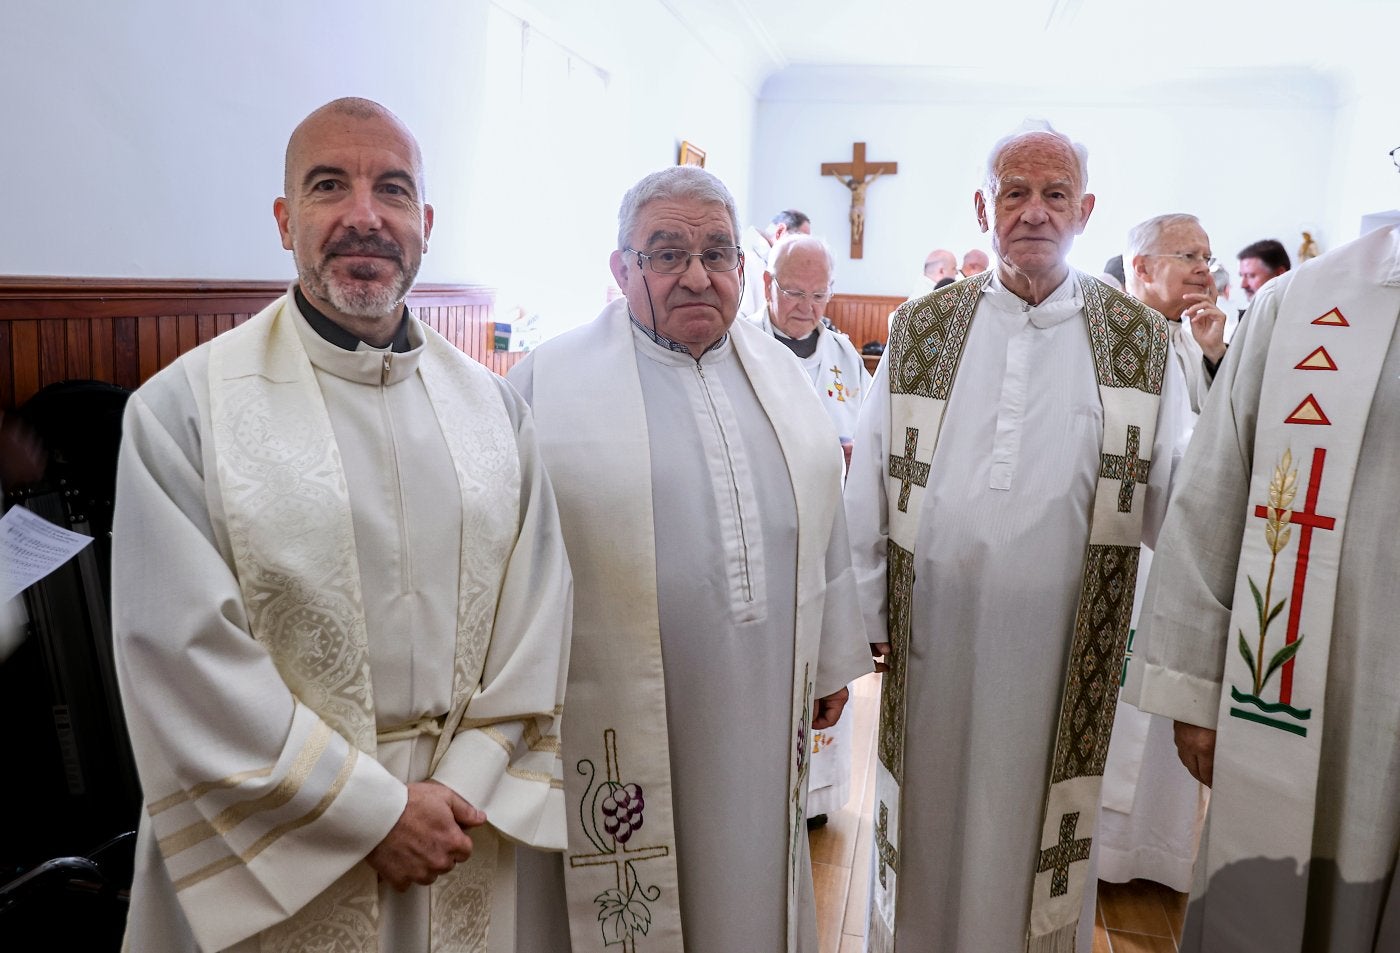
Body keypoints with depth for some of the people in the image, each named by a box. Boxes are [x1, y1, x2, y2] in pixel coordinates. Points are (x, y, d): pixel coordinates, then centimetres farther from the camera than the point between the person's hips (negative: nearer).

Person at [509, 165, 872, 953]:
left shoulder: (781, 372, 7)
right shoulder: (548, 383, -7)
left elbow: (822, 523, 12)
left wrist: (833, 660, 14)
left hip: (759, 723, 4)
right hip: (615, 727, -4)